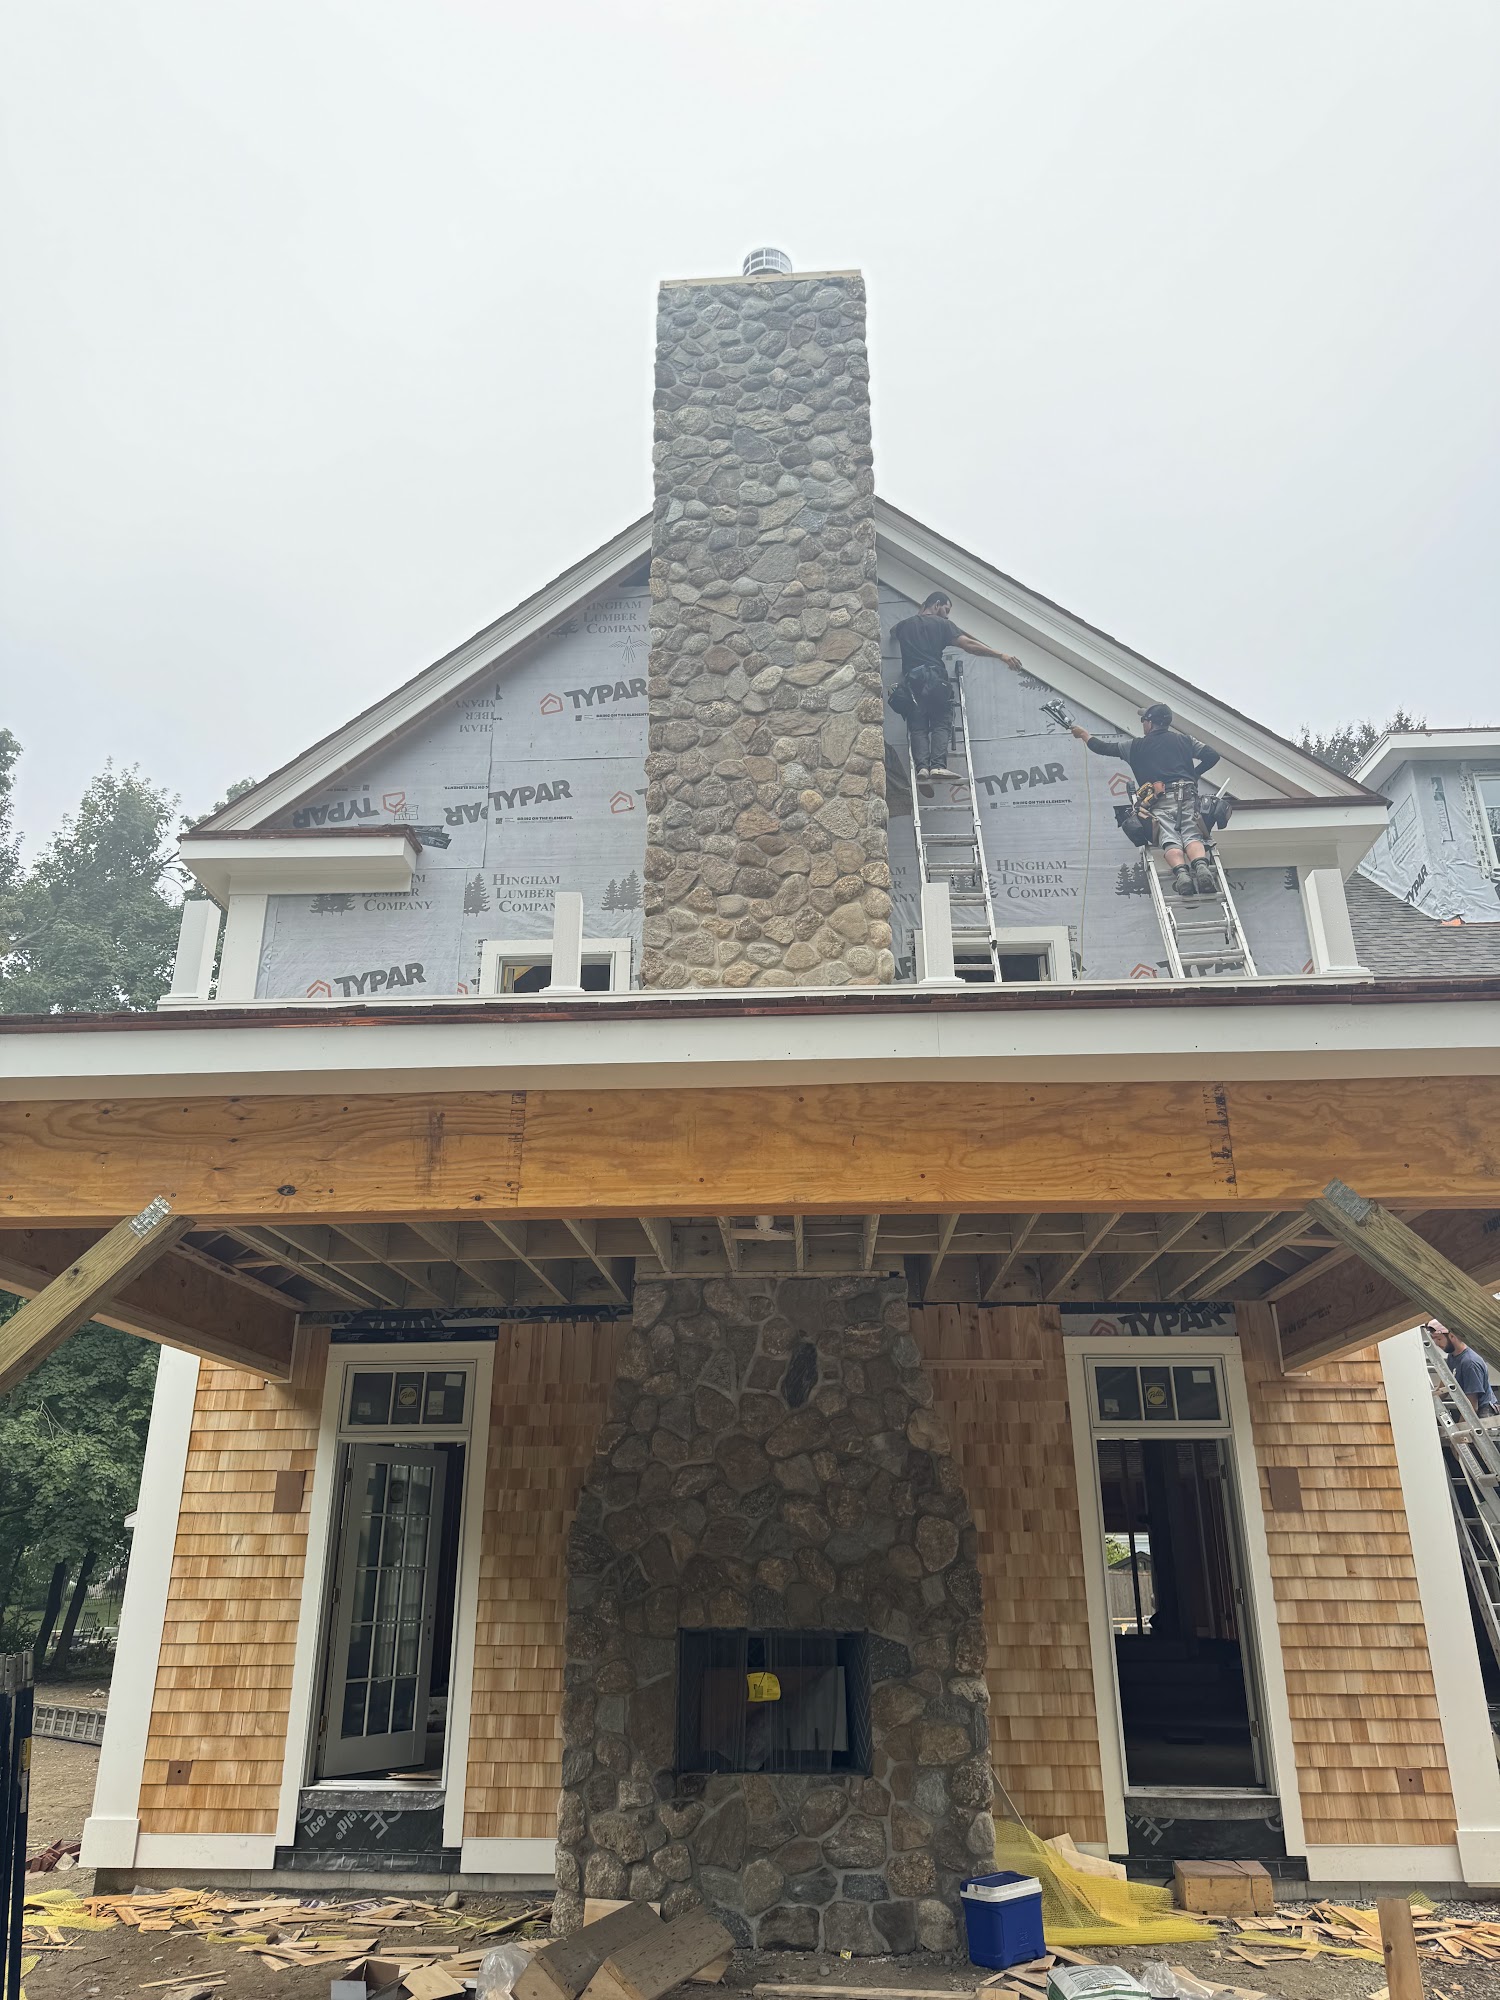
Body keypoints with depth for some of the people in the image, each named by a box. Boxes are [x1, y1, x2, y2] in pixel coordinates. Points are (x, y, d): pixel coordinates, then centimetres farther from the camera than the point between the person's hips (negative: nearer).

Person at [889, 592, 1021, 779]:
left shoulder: (904, 626, 18)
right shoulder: (941, 624, 6)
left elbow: (894, 635, 43)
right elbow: (968, 644, -3)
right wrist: (1001, 655, -4)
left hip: (911, 682, 3)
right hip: (935, 681, -3)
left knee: (918, 728, 1)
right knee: (941, 725, -2)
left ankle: (922, 766, -17)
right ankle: (938, 765, -20)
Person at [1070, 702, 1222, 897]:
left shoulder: (1136, 746, 17)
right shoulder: (1184, 740, 22)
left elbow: (1103, 747, 25)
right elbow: (1212, 756, 18)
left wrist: (1083, 734, 42)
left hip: (1161, 800, -2)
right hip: (1187, 795, 2)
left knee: (1170, 839, -13)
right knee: (1190, 835, -9)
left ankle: (1181, 873, -40)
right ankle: (1202, 868, -38)